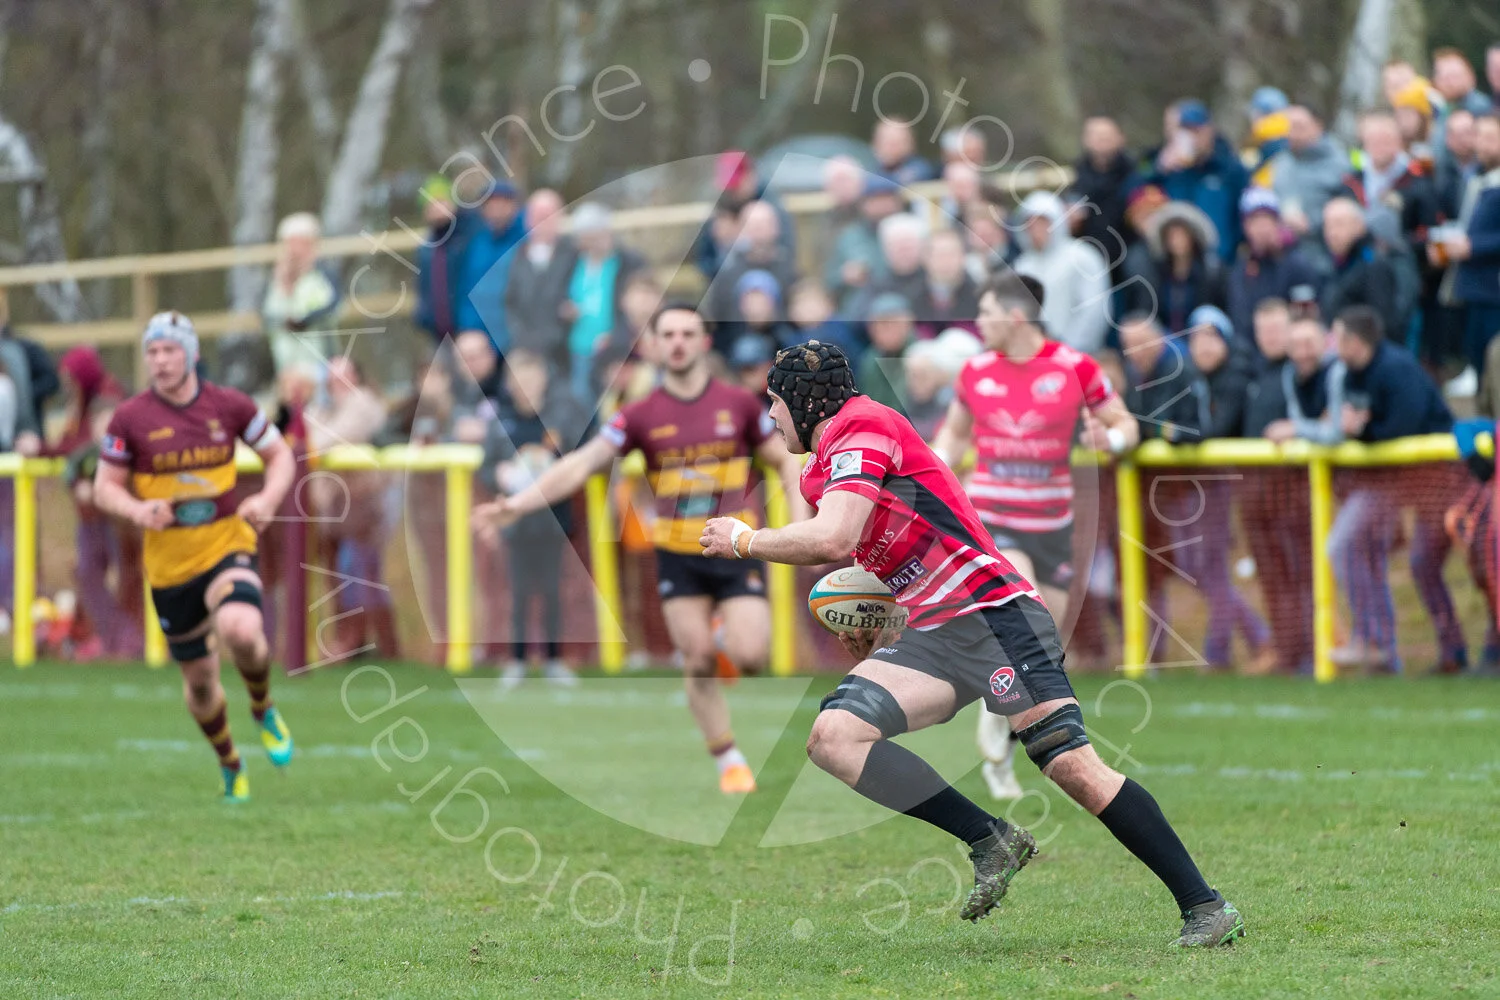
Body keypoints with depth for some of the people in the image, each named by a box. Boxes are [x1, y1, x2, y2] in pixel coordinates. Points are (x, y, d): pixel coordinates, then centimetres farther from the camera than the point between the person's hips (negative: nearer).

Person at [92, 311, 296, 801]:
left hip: (228, 545, -1)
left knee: (241, 630, -31)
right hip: (169, 562, 1)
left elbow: (279, 454, 9)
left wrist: (269, 498, -11)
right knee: (199, 680, 8)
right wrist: (137, 510, -20)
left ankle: (263, 709, 1)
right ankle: (230, 765, 36)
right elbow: (105, 487, 1)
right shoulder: (129, 419, -5)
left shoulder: (230, 406, -2)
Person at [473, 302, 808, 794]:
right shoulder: (642, 416, -1)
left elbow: (786, 461, 10)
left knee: (747, 656, -16)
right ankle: (729, 761, 10)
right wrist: (516, 504, -16)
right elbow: (580, 466, -6)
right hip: (678, 556, 1)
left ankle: (736, 639, 22)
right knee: (697, 665, -4)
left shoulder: (738, 404, 0)